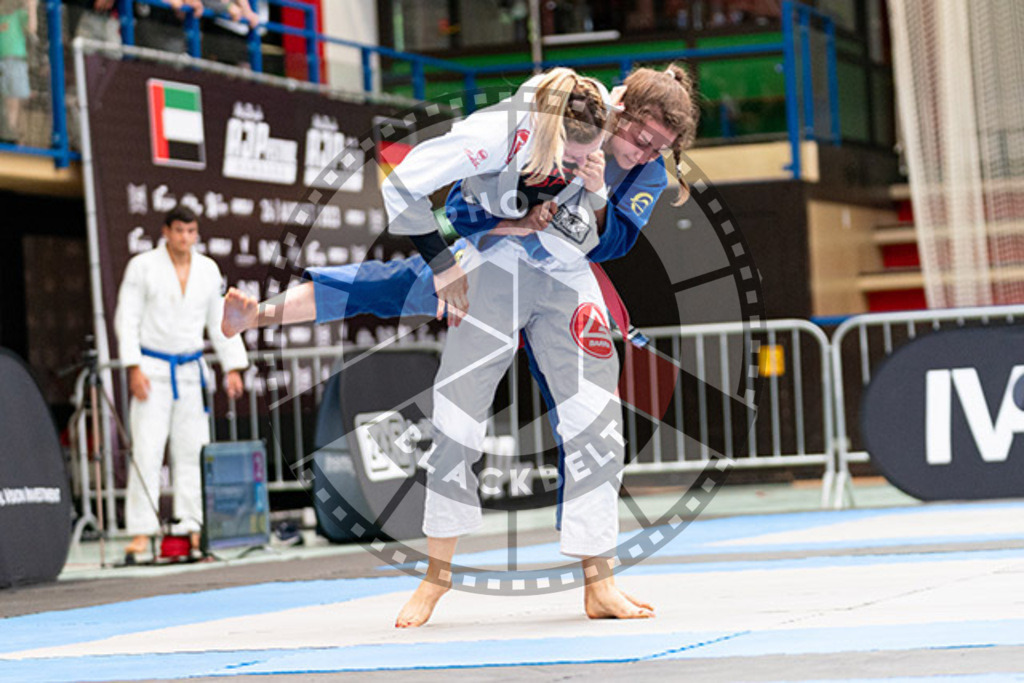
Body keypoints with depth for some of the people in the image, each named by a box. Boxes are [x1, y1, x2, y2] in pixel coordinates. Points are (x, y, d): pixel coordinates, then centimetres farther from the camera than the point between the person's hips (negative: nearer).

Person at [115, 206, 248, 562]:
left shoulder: (207, 269, 8)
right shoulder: (142, 266, -3)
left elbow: (220, 321, 14)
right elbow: (127, 318, -5)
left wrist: (233, 368, 8)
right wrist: (134, 368, -14)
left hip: (191, 371, 4)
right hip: (153, 369, -4)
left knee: (192, 451, 2)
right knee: (146, 451, -9)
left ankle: (191, 526, 6)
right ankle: (141, 531, -10)